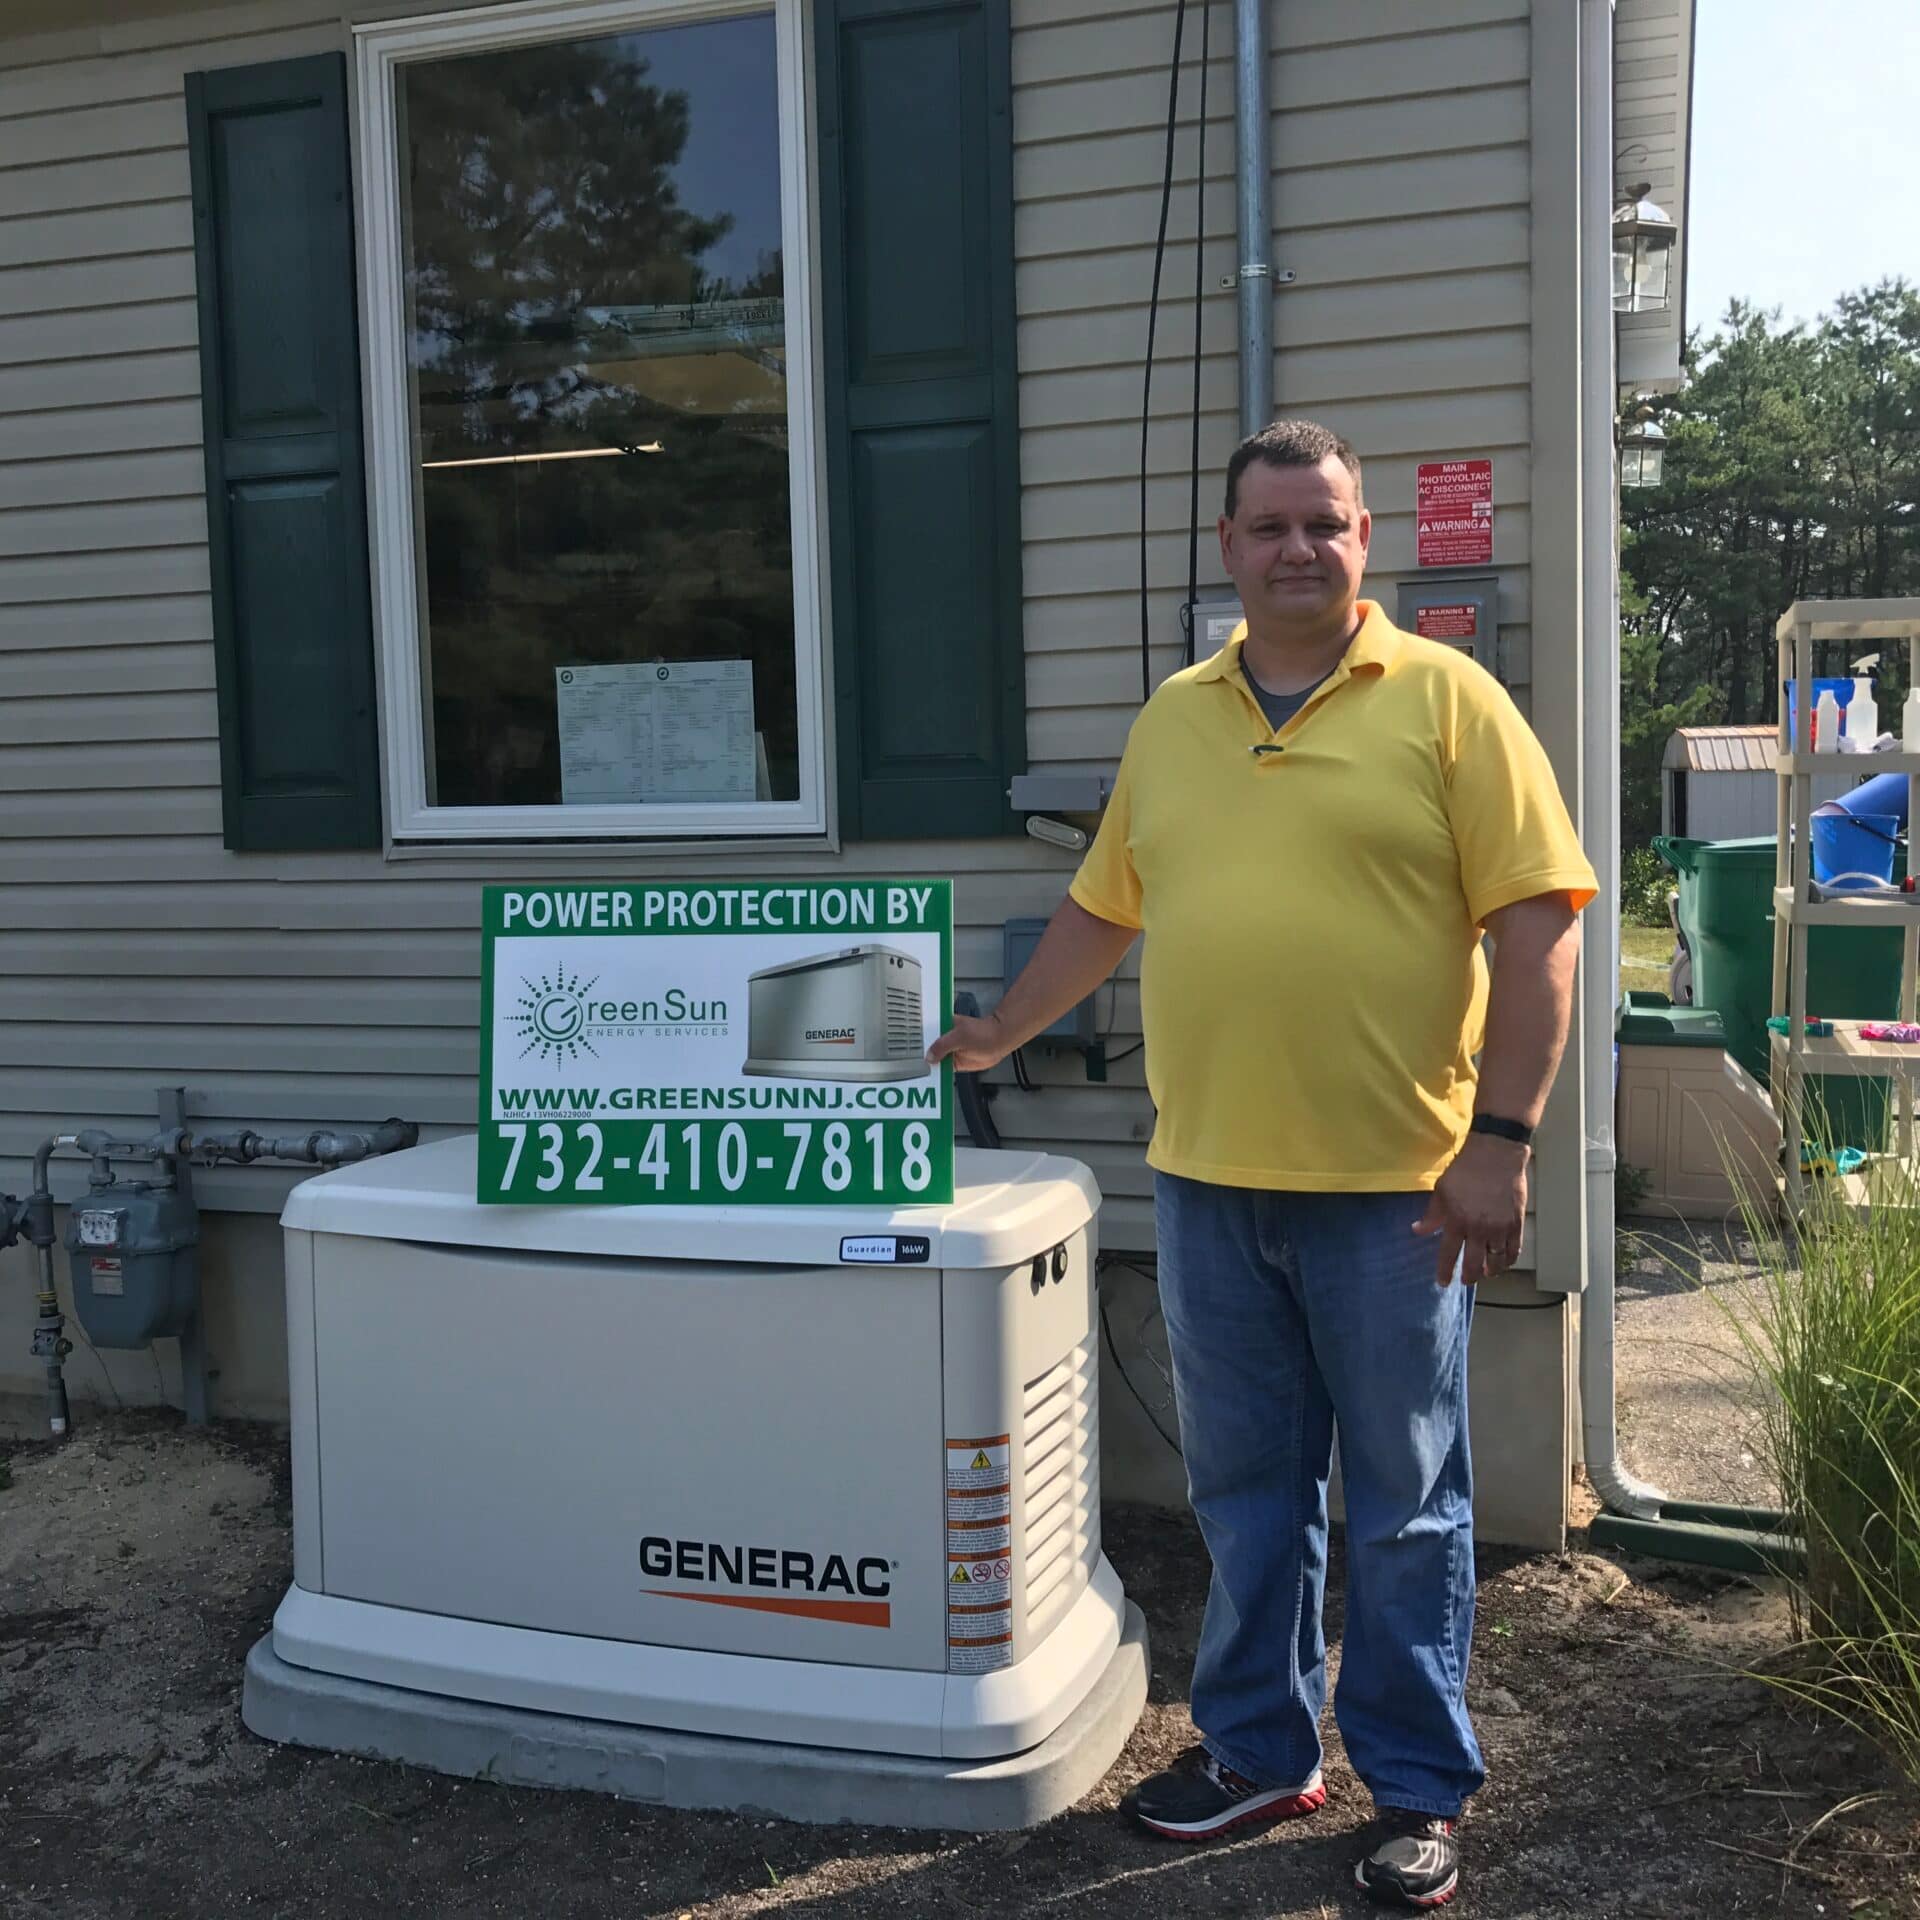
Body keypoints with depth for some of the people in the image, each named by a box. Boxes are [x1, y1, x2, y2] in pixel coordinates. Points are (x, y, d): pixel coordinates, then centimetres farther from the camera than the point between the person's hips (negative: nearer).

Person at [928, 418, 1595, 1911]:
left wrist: (1501, 1141, -13)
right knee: (1245, 1490, 15)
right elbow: (1101, 912, 21)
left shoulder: (1447, 699, -3)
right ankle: (1257, 1751, 32)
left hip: (1393, 1186, -4)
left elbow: (1536, 924, -8)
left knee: (1406, 1504, 8)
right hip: (1208, 1180, 4)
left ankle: (1420, 1792, 24)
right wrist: (996, 1035, 24)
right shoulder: (1171, 721, 11)